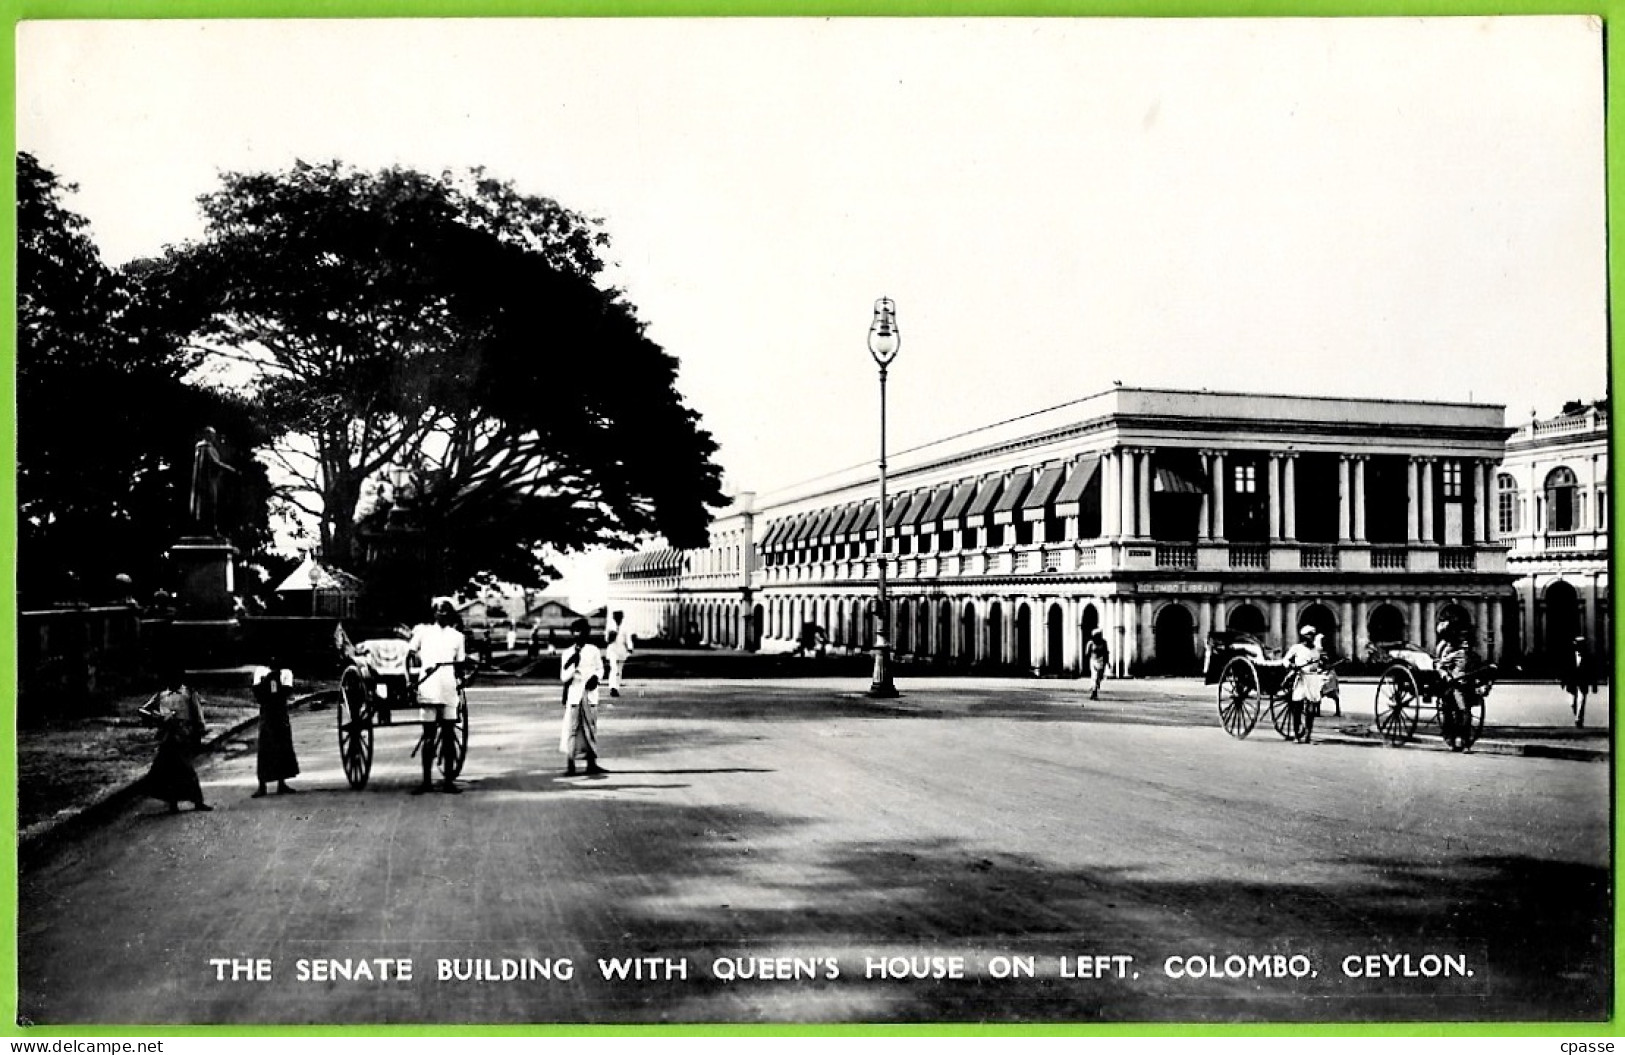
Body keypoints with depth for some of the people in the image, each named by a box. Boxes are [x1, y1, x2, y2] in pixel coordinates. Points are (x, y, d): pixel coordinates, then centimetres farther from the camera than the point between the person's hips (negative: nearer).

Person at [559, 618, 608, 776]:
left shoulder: (594, 651, 5)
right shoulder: (568, 654, 0)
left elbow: (600, 668, 14)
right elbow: (564, 678, -2)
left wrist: (596, 677, -7)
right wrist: (574, 664, -16)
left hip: (590, 694, 2)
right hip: (574, 694, -2)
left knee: (591, 729, 7)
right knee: (572, 729, -5)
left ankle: (592, 763, 14)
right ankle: (569, 766, -1)